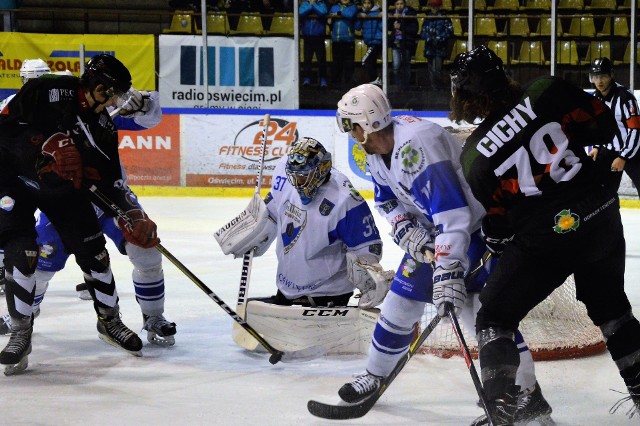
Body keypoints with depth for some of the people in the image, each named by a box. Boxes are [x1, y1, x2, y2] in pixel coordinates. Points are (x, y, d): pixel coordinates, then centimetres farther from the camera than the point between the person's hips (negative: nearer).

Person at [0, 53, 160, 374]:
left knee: (93, 249, 3)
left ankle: (109, 320, 22)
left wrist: (133, 216, -14)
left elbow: (110, 179, -4)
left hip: (63, 187, 6)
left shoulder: (103, 126, -7)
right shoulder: (45, 92, -25)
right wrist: (46, 146, -39)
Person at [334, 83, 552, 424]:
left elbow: (452, 212, -38)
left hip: (477, 221, -9)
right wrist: (406, 231, -9)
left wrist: (448, 271, -42)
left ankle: (528, 394, -14)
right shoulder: (376, 151, 0)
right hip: (431, 228, 9)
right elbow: (386, 201, 13)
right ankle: (375, 376, 30)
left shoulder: (416, 145, -32)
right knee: (402, 297, 12)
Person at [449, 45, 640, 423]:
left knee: (495, 317, 9)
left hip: (544, 240, -4)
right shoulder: (547, 94, -7)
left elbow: (497, 225, 1)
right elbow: (604, 124, 0)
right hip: (601, 218, 4)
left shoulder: (475, 157, -7)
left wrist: (495, 239, 21)